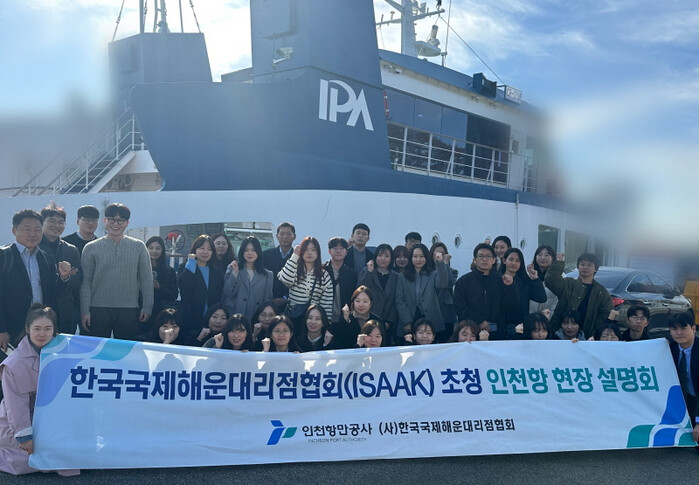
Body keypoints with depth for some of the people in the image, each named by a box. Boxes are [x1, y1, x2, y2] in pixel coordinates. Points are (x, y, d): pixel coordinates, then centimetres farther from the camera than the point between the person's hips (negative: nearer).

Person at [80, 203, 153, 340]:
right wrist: (85, 311, -1)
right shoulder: (91, 248, 5)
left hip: (129, 311, 0)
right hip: (98, 310, 0)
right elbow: (86, 282, 5)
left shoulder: (138, 247, 6)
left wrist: (147, 308, 0)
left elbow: (146, 280, 6)